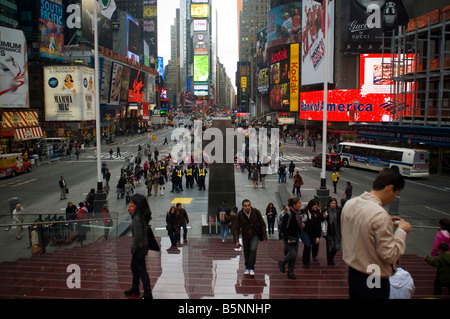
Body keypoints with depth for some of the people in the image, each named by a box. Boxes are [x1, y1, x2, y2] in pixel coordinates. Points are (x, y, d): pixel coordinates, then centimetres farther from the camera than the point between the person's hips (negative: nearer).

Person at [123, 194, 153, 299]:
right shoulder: (142, 215, 1)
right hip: (143, 246, 10)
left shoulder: (137, 218, -26)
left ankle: (148, 295, 13)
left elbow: (138, 237, -27)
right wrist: (131, 213, 6)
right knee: (134, 267, 25)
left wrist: (133, 248, -12)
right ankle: (135, 289, 41)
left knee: (141, 270, 2)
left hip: (140, 247, -10)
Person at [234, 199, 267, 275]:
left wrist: (264, 236, -10)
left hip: (255, 235, -1)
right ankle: (247, 268, 28)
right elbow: (237, 227, -11)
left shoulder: (256, 212, -16)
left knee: (253, 250, -18)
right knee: (246, 252, 9)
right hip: (245, 236, 1)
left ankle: (251, 268, -6)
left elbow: (262, 224, -8)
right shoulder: (240, 214, -16)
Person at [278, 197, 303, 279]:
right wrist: (287, 239, -18)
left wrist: (298, 236, 13)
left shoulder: (299, 213, 5)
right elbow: (283, 228, -16)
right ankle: (281, 262, 17)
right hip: (289, 238, -7)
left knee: (294, 256, 9)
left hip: (296, 238, 7)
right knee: (293, 254, -10)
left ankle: (290, 272, 22)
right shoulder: (288, 214, -18)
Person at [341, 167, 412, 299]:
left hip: (352, 273, 7)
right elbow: (390, 256, -22)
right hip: (374, 282, -7)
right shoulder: (380, 215, -27)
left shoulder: (349, 204, -2)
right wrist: (401, 231, -10)